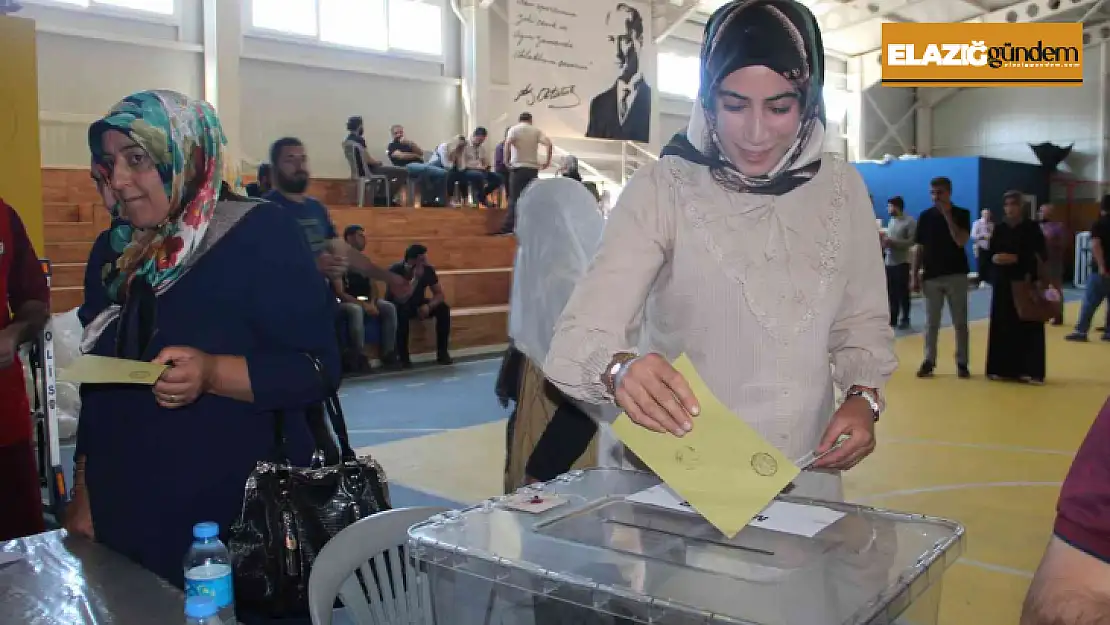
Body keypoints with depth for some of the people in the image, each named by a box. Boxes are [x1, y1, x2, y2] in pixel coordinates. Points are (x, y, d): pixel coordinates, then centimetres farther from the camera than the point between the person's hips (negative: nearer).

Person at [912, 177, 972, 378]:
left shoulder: (961, 214, -1)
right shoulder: (925, 216, 5)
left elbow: (960, 241, -16)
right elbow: (919, 249, 6)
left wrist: (947, 215, -17)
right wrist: (914, 275, 1)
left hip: (956, 275, -2)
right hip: (931, 276, 2)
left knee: (960, 322, 3)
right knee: (931, 322, 6)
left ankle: (962, 362, 10)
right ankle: (929, 361, 12)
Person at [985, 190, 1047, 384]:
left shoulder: (1032, 227, 0)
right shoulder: (999, 229, 9)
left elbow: (1040, 255, -4)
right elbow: (990, 253, 10)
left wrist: (1017, 258, -17)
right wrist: (994, 258, -13)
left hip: (1026, 282, -3)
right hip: (1003, 282, 3)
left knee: (1029, 325, -4)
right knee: (1003, 324, 3)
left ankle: (1030, 370, 0)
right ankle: (1003, 368, 11)